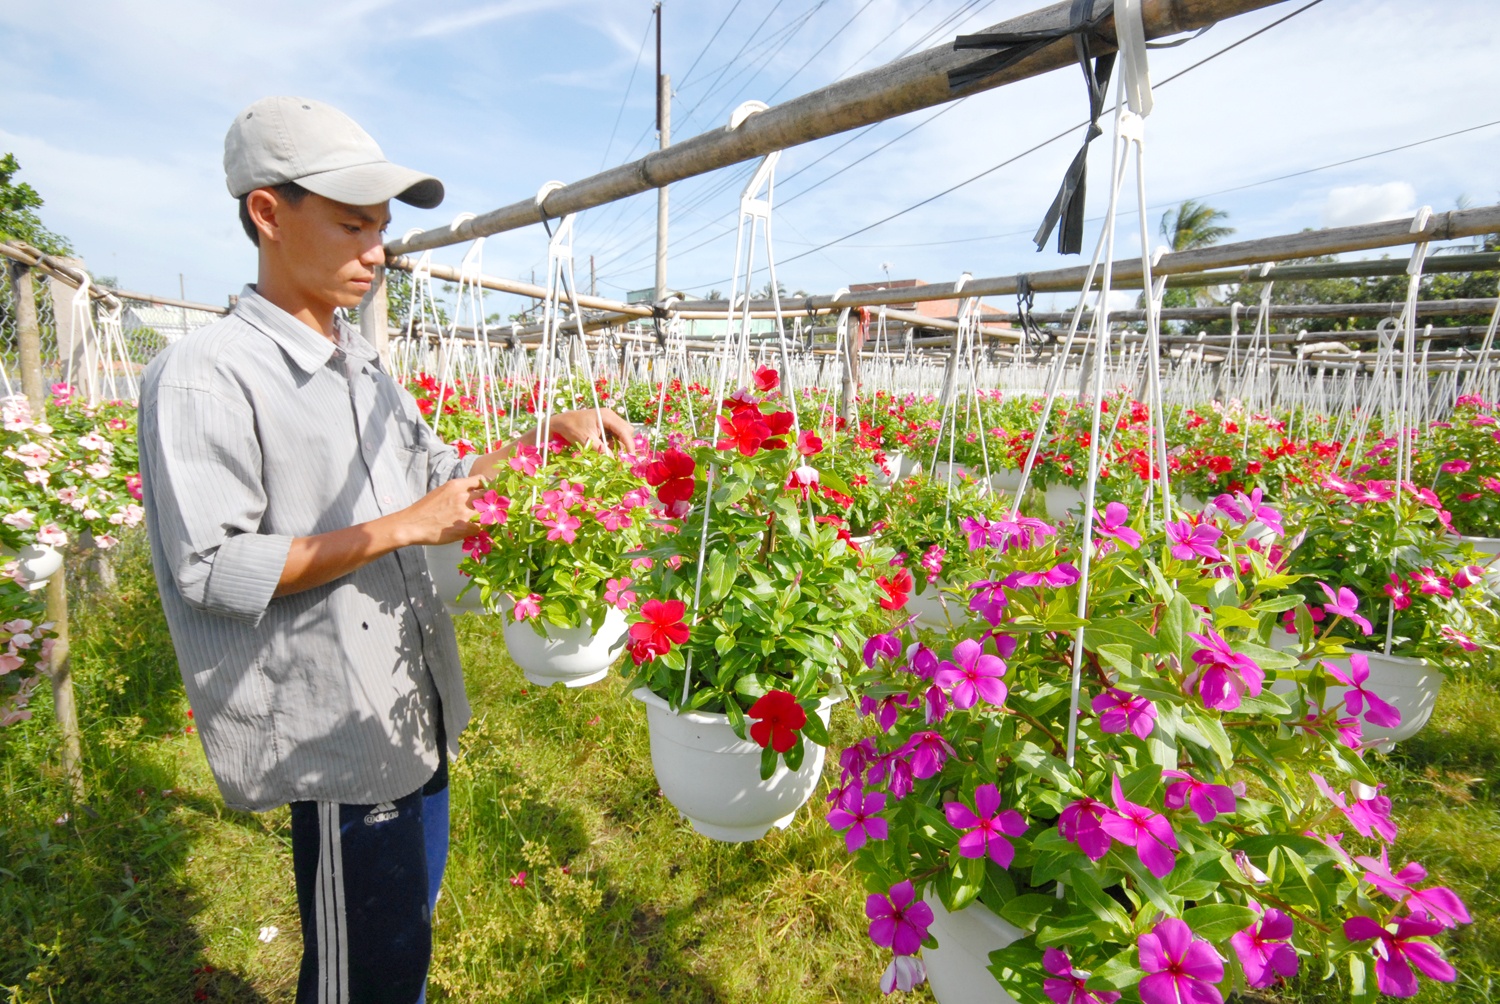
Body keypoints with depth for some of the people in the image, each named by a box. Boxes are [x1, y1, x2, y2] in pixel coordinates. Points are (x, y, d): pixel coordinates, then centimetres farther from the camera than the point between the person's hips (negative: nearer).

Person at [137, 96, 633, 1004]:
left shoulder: (363, 364, 10)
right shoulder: (207, 375, -16)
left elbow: (439, 470, 16)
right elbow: (212, 568, -19)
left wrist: (550, 437, 2)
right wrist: (401, 527, -22)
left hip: (413, 706, 8)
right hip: (333, 732, -8)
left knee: (406, 928, 25)